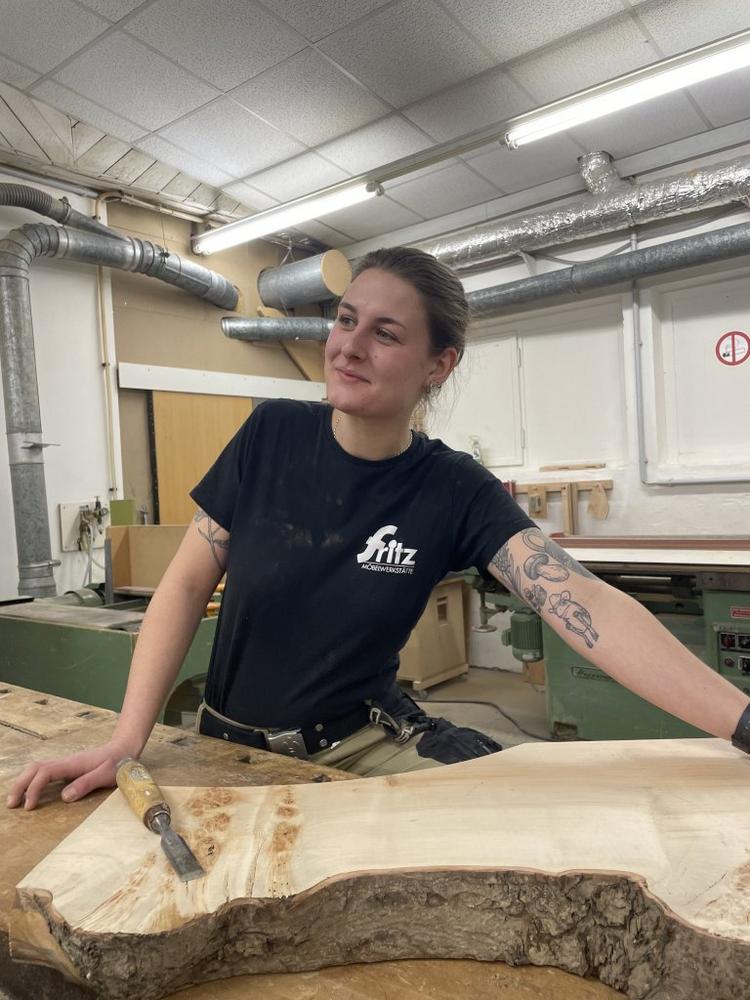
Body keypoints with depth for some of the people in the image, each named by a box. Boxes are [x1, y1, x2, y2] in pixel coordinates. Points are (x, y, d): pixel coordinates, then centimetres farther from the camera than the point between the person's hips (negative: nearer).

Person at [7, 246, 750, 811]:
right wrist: (125, 741, -14)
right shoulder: (271, 434, -12)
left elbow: (586, 606, -26)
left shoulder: (456, 492, -14)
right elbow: (187, 585, -7)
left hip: (361, 743, -1)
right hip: (234, 746, 2)